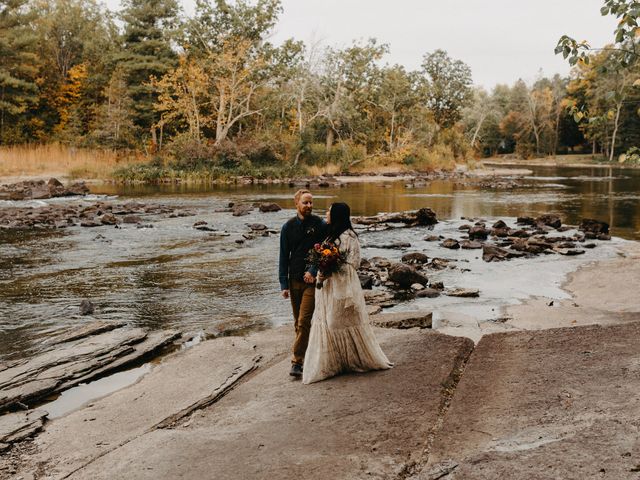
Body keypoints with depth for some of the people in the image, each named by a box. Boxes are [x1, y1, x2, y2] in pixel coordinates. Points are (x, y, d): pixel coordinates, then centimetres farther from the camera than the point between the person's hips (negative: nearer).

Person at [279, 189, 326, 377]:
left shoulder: (320, 225, -4)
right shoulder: (288, 227, 4)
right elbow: (284, 256, 6)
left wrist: (313, 271, -14)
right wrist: (284, 284, 1)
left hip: (312, 280, -4)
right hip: (294, 280, 4)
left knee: (304, 321, -11)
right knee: (298, 322, 12)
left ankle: (297, 361, -8)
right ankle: (307, 353, 26)